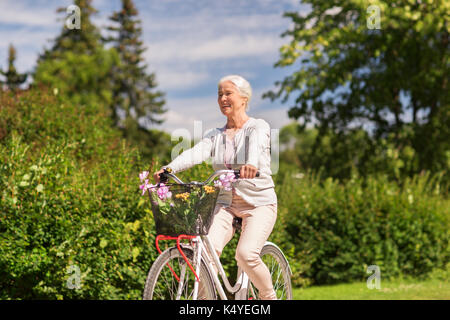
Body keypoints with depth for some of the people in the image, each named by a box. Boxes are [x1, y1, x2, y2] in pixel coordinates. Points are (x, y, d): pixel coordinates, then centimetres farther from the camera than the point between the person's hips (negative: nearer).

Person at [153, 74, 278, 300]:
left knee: (246, 254, -24)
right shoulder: (215, 135, 10)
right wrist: (170, 168, -31)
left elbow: (255, 145, -26)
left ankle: (270, 297, 1)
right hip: (226, 204, 4)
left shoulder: (258, 127, -2)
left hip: (259, 204, -4)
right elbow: (196, 153, -10)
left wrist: (251, 164, -50)